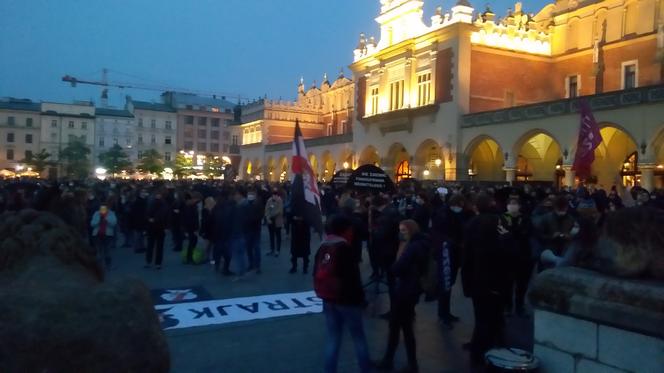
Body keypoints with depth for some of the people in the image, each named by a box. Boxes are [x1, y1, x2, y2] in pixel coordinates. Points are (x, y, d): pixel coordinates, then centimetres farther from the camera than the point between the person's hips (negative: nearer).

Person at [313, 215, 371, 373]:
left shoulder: (322, 248, 3)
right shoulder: (344, 249, -15)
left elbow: (317, 274, 8)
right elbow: (352, 278, -16)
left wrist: (323, 294, 16)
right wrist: (360, 298, -6)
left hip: (328, 300, 6)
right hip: (347, 300, -5)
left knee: (333, 338, 13)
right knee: (359, 337, 11)